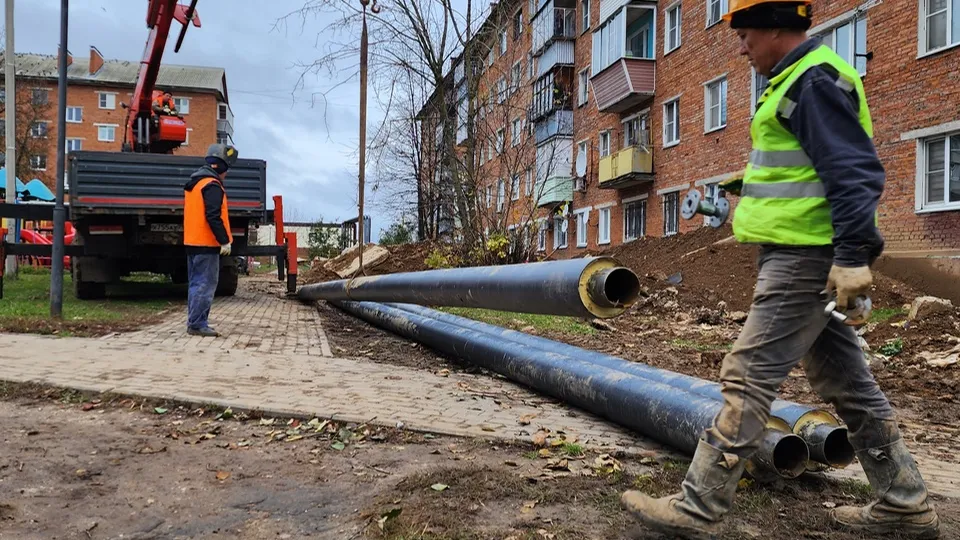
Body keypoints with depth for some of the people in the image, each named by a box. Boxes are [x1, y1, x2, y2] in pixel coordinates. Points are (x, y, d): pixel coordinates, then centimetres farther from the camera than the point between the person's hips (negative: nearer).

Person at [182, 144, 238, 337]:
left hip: (192, 242, 10)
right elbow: (213, 217, -21)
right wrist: (224, 241, -18)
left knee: (195, 283, 13)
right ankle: (197, 324, -7)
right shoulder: (212, 185, -13)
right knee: (205, 285, -7)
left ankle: (194, 323, 16)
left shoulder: (193, 183, 18)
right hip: (206, 244, -10)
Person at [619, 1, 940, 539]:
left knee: (747, 377, -9)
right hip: (806, 257, 11)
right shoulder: (802, 80, 20)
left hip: (807, 259, -11)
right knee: (848, 382, 15)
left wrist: (852, 255, -24)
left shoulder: (814, 79, -12)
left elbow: (856, 171, -20)